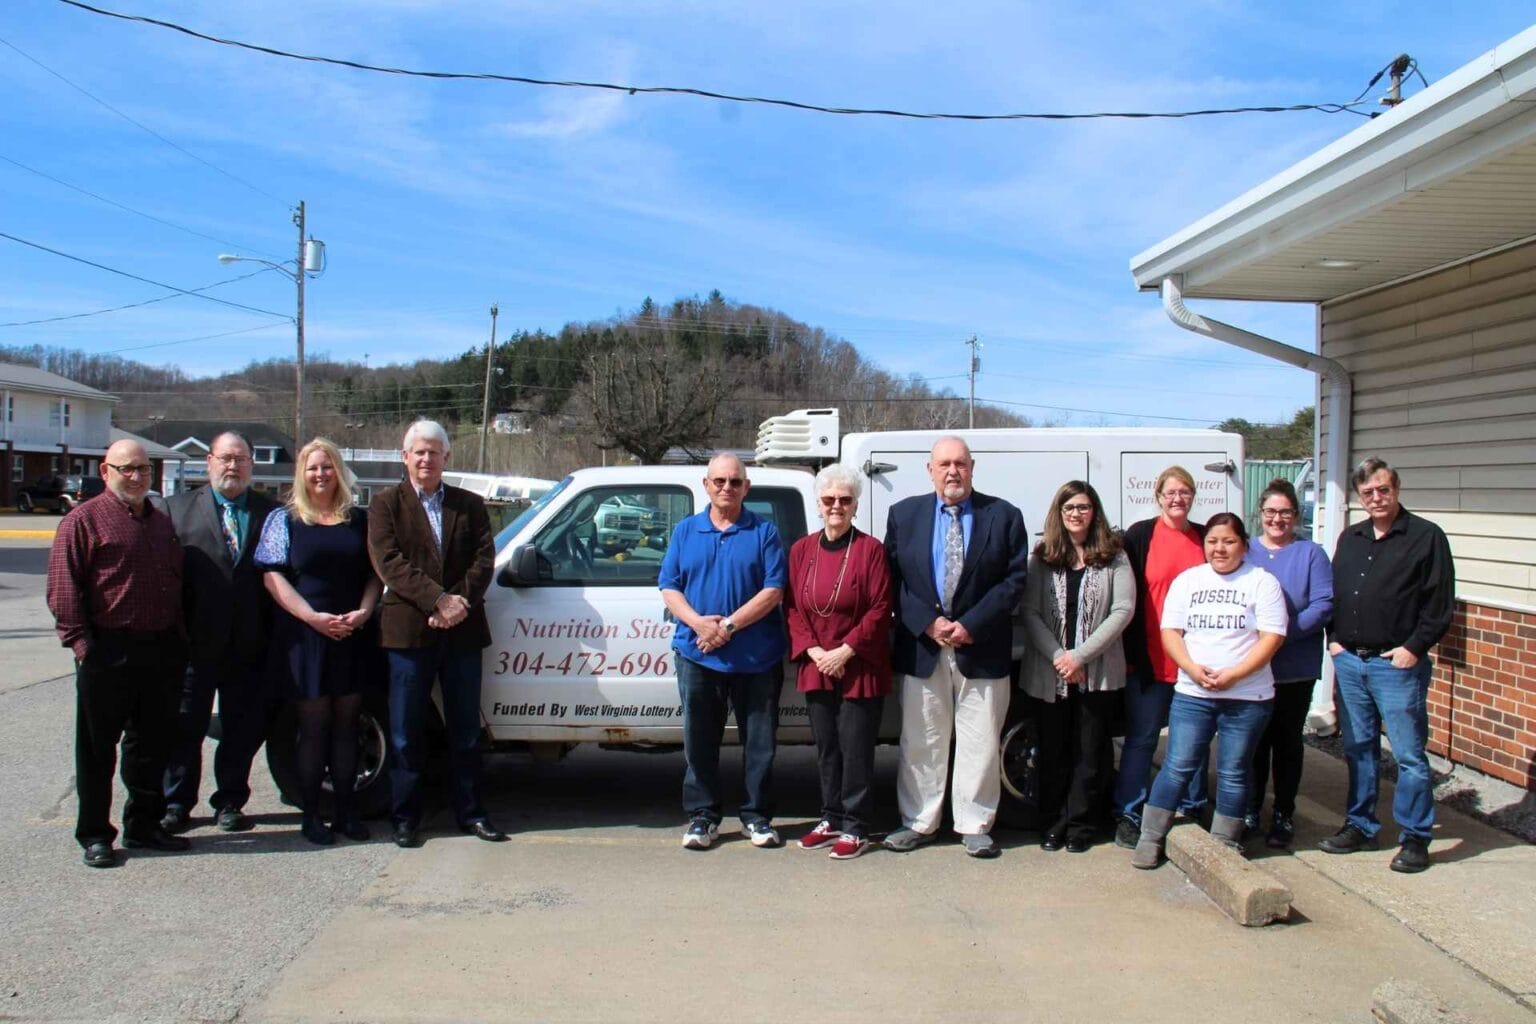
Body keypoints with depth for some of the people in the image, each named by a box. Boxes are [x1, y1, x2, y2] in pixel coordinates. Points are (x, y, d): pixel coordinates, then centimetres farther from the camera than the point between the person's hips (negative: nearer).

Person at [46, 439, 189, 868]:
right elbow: (63, 589, -9)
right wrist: (80, 641, -15)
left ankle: (144, 826, 26)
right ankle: (95, 835, 13)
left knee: (153, 745, 13)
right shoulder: (84, 520, -4)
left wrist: (179, 639, 14)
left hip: (162, 651, 6)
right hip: (108, 653, -6)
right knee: (97, 749, 4)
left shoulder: (161, 522, 16)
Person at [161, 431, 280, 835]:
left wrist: (274, 633, -6)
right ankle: (176, 805, 22)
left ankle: (230, 802, 24)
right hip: (195, 642, -1)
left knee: (243, 730, 10)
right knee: (185, 728, 9)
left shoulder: (271, 512, 6)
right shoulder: (178, 507, 4)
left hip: (250, 645, 1)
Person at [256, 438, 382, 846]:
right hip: (305, 634, -3)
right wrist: (313, 617, -15)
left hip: (352, 636, 3)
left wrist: (364, 612, -7)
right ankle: (310, 815, 10)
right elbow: (273, 576, -4)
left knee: (346, 724, 7)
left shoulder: (358, 519, 10)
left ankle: (343, 811, 14)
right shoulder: (284, 519, 3)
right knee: (313, 727, 2)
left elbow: (374, 573, 11)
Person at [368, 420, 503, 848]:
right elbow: (389, 562, -8)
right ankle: (405, 816, 15)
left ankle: (470, 811, 20)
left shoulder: (470, 505, 12)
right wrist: (439, 599, -18)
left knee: (465, 730, 10)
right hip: (408, 631, -2)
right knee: (406, 732, 5)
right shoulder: (386, 504, 4)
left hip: (462, 630, 2)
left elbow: (485, 559, 2)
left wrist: (461, 602, -15)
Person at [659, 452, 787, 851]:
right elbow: (669, 587, 6)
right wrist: (698, 622, -13)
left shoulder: (764, 532, 2)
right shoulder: (685, 531, 11)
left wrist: (729, 625, -16)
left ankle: (757, 816, 17)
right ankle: (702, 816, 18)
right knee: (699, 742, 7)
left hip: (756, 657, -2)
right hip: (697, 655, 2)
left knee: (759, 742, 5)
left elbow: (774, 590, -7)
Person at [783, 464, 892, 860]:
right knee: (826, 746, 13)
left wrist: (845, 651, -15)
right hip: (815, 667, 4)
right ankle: (831, 818, 25)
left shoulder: (870, 549, -6)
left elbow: (880, 610, -10)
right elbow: (792, 607, 6)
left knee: (855, 747, -1)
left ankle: (854, 828, 8)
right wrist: (814, 651, -8)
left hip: (861, 668, -4)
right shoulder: (802, 549, 7)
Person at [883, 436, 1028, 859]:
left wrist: (970, 625, -12)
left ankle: (975, 825, 17)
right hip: (921, 646, 1)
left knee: (979, 743, 5)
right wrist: (927, 623, -11)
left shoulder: (1004, 516, 1)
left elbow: (1015, 579, -3)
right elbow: (895, 580, 2)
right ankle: (918, 823, 19)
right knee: (920, 742, 8)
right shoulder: (904, 514, 5)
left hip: (981, 648, -1)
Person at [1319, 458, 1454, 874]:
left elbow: (1441, 603, -8)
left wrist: (1414, 647, -13)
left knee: (1409, 755, -1)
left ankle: (1415, 838, 8)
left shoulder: (1426, 537, -4)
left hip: (1397, 664, -6)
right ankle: (1360, 826, 24)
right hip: (1349, 661, 6)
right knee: (1358, 749, 13)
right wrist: (1334, 638, 7)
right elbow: (1334, 593, 19)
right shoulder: (1350, 538, 14)